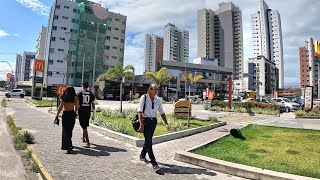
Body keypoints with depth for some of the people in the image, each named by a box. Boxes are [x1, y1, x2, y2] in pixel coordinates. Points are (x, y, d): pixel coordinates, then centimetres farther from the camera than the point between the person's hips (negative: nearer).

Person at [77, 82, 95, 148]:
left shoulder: (79, 94, -3)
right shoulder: (91, 94, 4)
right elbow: (93, 105, 3)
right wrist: (94, 115, 8)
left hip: (81, 112, -3)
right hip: (88, 112, 4)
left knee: (84, 127, -3)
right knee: (85, 126, 24)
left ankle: (88, 142, -8)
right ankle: (83, 138, 41)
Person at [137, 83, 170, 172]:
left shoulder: (158, 100, 1)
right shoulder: (144, 98, -13)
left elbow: (162, 112, 6)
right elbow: (139, 111, -16)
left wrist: (166, 123, -1)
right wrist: (141, 124, -23)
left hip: (153, 121, 5)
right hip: (145, 120, -5)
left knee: (148, 139, 18)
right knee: (149, 141, -6)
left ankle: (142, 155, 42)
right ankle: (154, 163, 1)